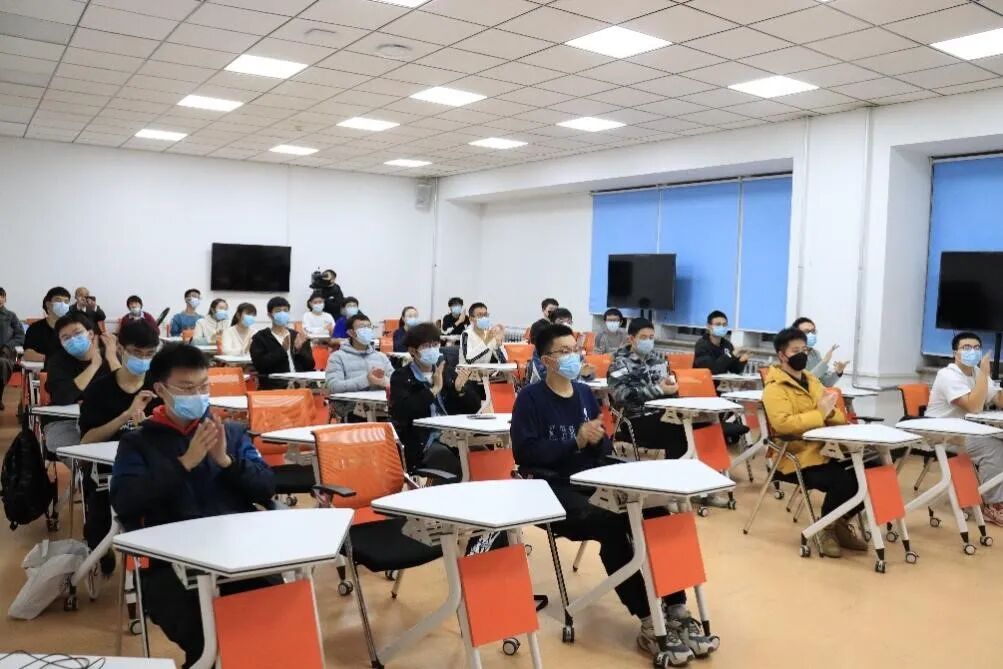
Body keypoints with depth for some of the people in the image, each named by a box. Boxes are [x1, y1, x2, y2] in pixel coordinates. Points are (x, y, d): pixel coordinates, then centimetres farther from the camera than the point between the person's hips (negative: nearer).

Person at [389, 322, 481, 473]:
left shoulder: (448, 373, 18)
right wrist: (433, 389, -12)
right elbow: (403, 412, -13)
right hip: (424, 441, -3)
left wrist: (461, 389, -5)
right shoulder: (401, 377, 5)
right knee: (441, 454, -34)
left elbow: (474, 407, 15)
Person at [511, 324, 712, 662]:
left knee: (654, 513, -18)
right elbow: (524, 453, -13)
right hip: (553, 490, -6)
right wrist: (575, 441, -17)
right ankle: (648, 623, -22)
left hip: (594, 482, 6)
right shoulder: (530, 398, -3)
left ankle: (676, 610, -11)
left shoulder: (585, 394, 16)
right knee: (611, 526, -31)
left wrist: (598, 439, -6)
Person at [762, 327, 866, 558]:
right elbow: (782, 424, -25)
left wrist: (831, 411, -8)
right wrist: (819, 414, -22)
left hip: (824, 451, 8)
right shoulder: (774, 388, -8)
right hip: (797, 458, -8)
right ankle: (826, 528, 0)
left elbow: (839, 419, 16)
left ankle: (841, 523, 10)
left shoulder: (812, 380, 18)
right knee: (843, 481, -28)